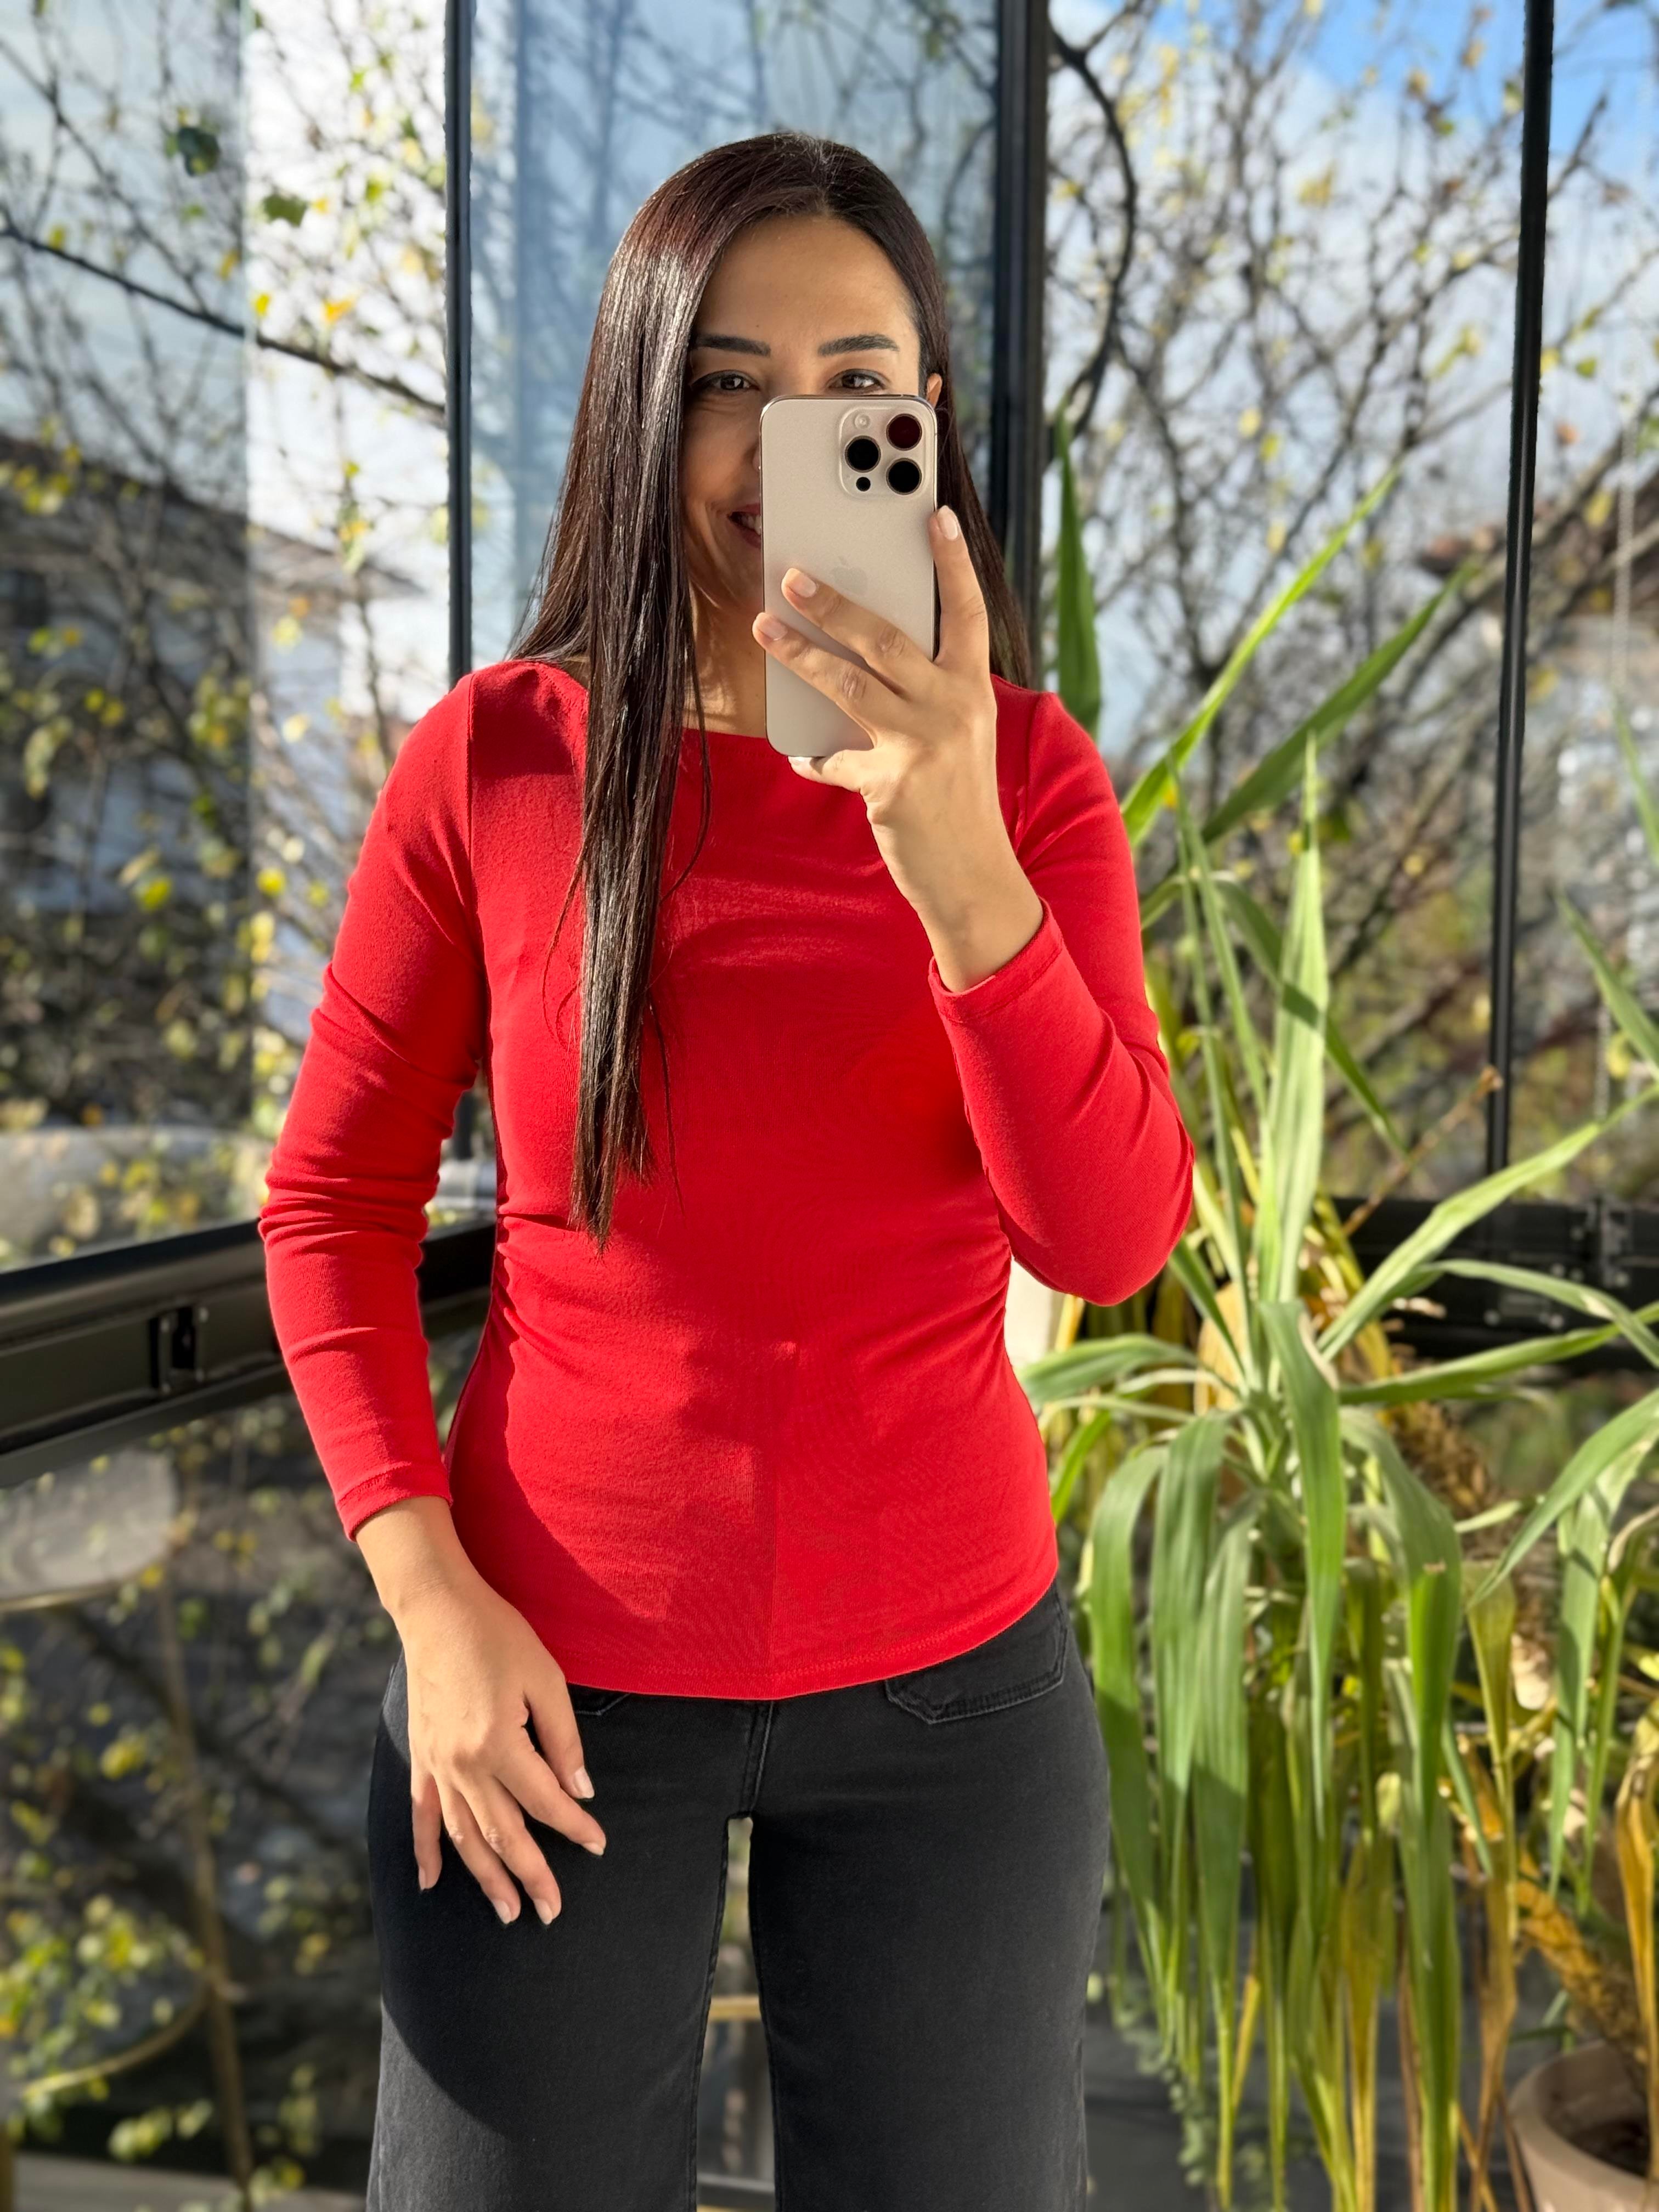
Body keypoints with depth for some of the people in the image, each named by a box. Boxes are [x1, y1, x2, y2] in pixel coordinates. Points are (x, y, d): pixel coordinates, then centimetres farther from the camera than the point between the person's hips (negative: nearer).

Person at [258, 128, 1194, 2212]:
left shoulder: (1029, 773, -6)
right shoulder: (491, 757, -9)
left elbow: (1111, 1238, -16)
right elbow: (333, 1201, -2)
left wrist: (952, 856, -30)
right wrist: (430, 1599, -10)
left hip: (952, 1669, 1)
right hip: (553, 1678, -1)